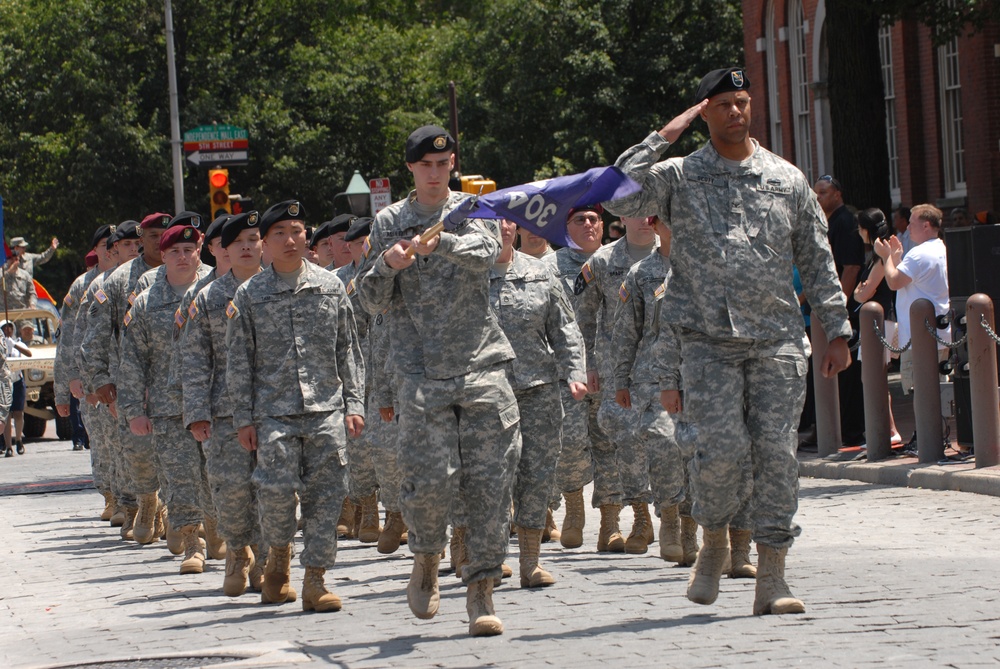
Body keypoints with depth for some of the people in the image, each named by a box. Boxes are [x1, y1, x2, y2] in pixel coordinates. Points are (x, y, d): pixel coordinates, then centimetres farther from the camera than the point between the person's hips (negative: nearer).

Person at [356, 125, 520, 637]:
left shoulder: (472, 210, 10)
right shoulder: (389, 222, 10)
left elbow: (485, 252, -13)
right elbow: (371, 302, 8)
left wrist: (440, 242, -31)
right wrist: (386, 267, -12)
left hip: (482, 366, 1)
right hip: (420, 371, 0)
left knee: (488, 480, -5)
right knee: (430, 478, -11)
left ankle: (481, 592, 0)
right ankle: (426, 559, 17)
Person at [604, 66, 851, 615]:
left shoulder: (787, 179, 12)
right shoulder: (679, 176, 6)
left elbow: (817, 261, 14)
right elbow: (619, 198, -12)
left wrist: (837, 332, 10)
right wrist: (663, 138, -8)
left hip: (776, 339, 2)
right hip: (707, 338, -2)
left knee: (776, 452, -4)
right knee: (721, 449, -14)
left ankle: (772, 577, 0)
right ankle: (714, 540, 14)